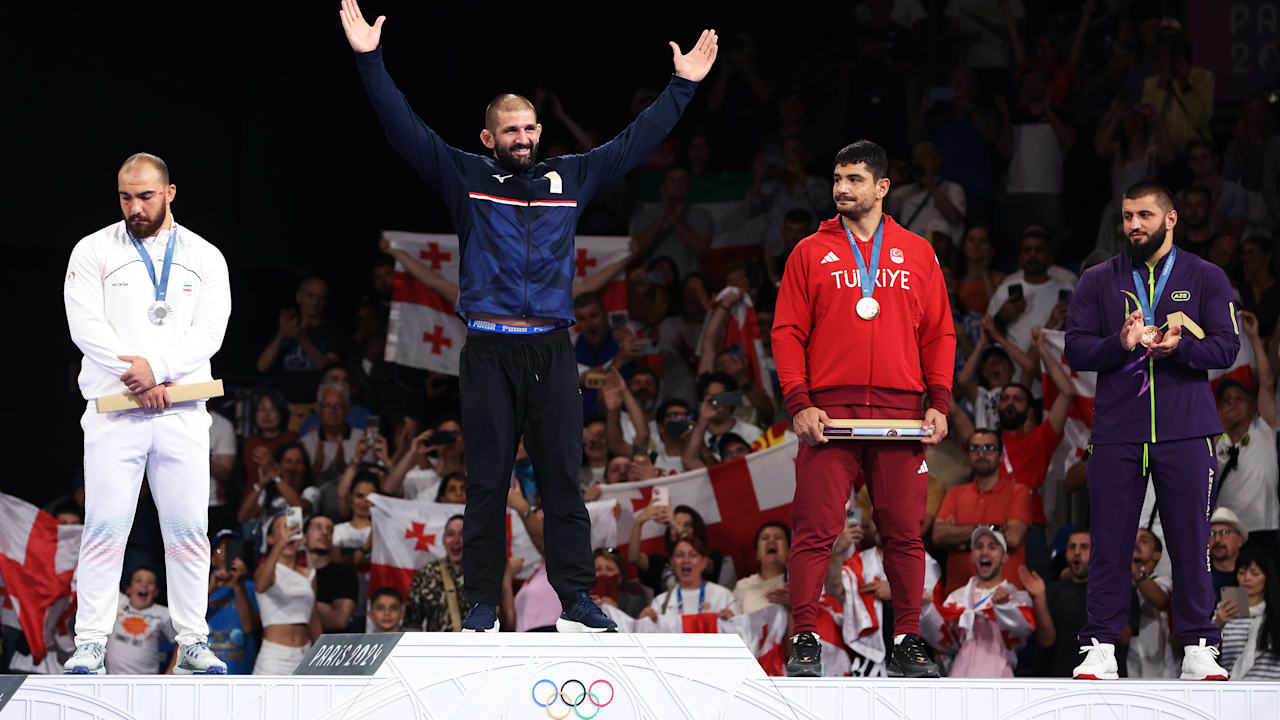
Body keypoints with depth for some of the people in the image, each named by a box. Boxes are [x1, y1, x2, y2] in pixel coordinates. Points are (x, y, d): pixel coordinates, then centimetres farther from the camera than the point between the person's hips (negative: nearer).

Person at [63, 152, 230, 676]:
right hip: (114, 412, -2)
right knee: (104, 528, -6)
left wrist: (157, 368, -15)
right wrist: (137, 381, -12)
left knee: (189, 530, 3)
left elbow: (209, 332, 0)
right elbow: (86, 327, -5)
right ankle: (90, 644, -3)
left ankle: (193, 642, 10)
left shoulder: (204, 257, 10)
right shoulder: (94, 251, 5)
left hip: (183, 413, 2)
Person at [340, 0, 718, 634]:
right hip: (489, 354, -2)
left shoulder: (570, 178, 14)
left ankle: (575, 602, 3)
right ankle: (483, 607, 2)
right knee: (486, 483, 0)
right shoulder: (465, 178, 8)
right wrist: (370, 60, -6)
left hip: (552, 353, 2)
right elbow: (405, 129, 2)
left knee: (563, 478, 0)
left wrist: (683, 86, 22)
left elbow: (635, 141, 21)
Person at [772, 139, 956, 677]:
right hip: (828, 411, -1)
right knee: (816, 529, -7)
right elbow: (787, 331, 6)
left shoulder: (917, 254, 14)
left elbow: (939, 333, 13)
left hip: (899, 411, 1)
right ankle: (805, 639, -3)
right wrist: (798, 403, -6)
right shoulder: (811, 253, 10)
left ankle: (908, 641, 7)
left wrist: (939, 402, 2)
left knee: (904, 531, 1)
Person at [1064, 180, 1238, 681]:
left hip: (1186, 433, -1)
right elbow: (1076, 349, 5)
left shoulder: (1205, 278, 9)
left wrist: (1179, 347, -18)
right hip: (1116, 434, 1)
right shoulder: (1098, 281, 11)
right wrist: (1120, 344, -14)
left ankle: (1198, 647, 5)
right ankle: (1101, 645, 3)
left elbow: (1226, 347, 1)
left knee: (1190, 541, 0)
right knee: (1110, 542, 0)